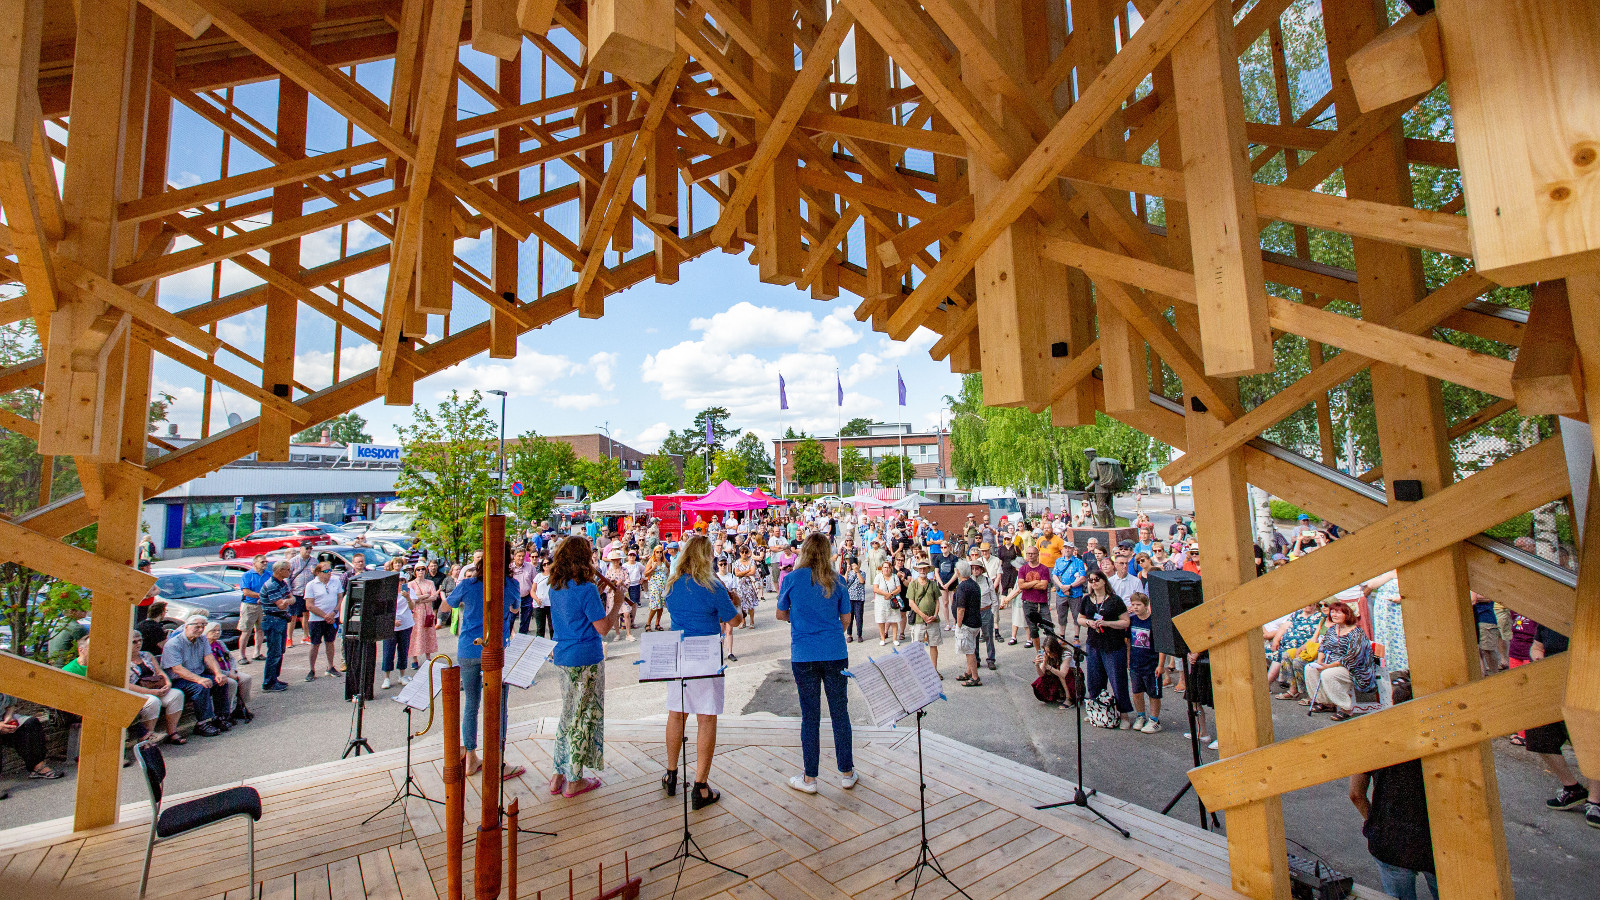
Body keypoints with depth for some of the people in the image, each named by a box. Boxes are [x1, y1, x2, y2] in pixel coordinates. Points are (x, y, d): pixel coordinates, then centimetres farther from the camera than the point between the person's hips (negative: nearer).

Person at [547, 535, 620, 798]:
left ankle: (559, 776, 28)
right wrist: (616, 603, -6)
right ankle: (574, 781, 17)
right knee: (584, 718, 6)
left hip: (562, 658, 8)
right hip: (586, 661, -8)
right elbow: (603, 627, -19)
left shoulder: (556, 587, 4)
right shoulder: (586, 589, -20)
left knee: (569, 715, 20)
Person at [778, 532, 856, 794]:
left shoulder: (792, 579, -5)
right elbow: (846, 620, 7)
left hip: (804, 656, -1)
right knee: (840, 712, 12)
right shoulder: (836, 581, 0)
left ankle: (809, 778, 17)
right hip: (835, 654, 2)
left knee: (810, 715, 7)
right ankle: (846, 773, 23)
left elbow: (781, 615, 5)